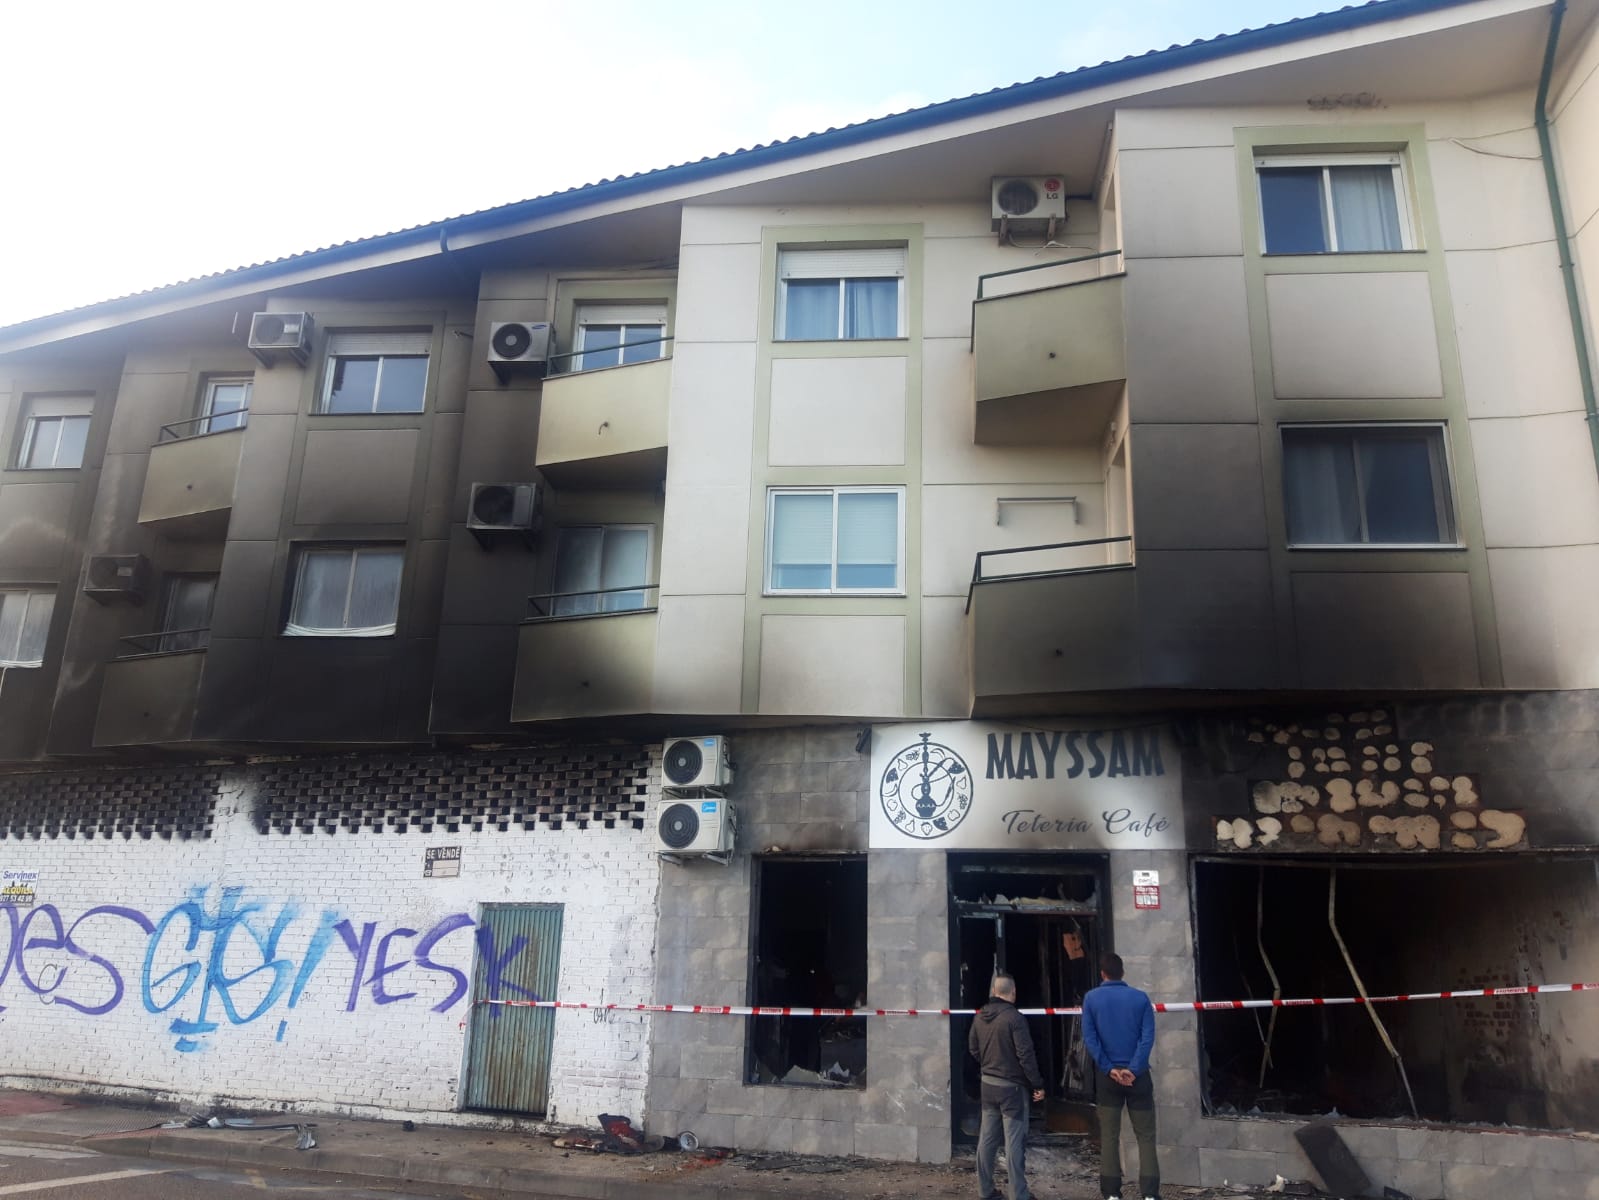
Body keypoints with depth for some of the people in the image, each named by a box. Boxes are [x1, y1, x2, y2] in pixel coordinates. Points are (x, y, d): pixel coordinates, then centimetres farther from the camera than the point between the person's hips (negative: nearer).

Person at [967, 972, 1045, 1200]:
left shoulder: (980, 1017, 3)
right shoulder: (1014, 1018, -19)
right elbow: (1026, 1055, -18)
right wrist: (1037, 1084, -9)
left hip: (988, 1084, 7)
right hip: (1011, 1086, -7)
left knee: (987, 1139, 13)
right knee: (1014, 1142, 0)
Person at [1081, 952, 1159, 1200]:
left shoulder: (1091, 998, 0)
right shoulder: (1140, 998, 0)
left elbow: (1090, 1038, -6)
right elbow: (1148, 1037, -9)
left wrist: (1109, 1069, -9)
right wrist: (1133, 1069, -13)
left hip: (1108, 1076, 0)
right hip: (1137, 1075, 0)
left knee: (1109, 1137, 7)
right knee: (1146, 1135, 6)